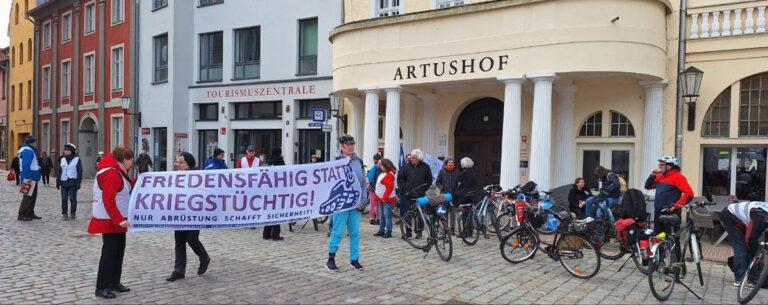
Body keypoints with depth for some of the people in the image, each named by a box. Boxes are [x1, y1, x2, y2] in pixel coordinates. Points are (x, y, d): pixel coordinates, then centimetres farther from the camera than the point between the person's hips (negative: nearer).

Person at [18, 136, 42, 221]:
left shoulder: (30, 150, 16)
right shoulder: (28, 151, -16)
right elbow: (26, 165, -24)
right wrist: (27, 178, -26)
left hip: (32, 177, 11)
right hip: (30, 178, -11)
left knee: (33, 196, 17)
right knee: (28, 196, -6)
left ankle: (30, 213, 25)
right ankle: (22, 215, -1)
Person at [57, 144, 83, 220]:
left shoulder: (77, 159, 0)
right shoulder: (62, 159, 12)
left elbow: (79, 171, -2)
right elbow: (59, 171, 16)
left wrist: (78, 182, -8)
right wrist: (58, 181, 11)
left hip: (72, 182, -4)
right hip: (63, 182, 4)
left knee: (72, 198, -1)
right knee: (64, 199, 4)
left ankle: (72, 213, 8)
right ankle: (64, 213, 11)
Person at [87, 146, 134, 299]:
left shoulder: (117, 171, 11)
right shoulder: (111, 173, -22)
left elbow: (128, 188, 15)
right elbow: (108, 201, -27)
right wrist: (119, 220, -29)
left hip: (118, 219, 11)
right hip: (110, 220, -11)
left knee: (119, 249, 15)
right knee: (109, 251, -4)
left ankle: (114, 282, 25)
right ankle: (102, 287, 5)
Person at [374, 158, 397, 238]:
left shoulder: (389, 175, -16)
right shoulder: (383, 173, 15)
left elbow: (389, 188, -22)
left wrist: (385, 197, -21)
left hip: (387, 199, -10)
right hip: (381, 199, 10)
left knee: (387, 215, -7)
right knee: (381, 215, 14)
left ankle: (388, 232, -2)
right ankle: (381, 230, 22)